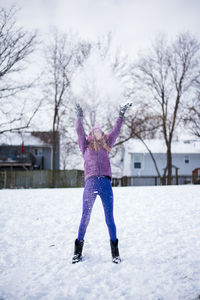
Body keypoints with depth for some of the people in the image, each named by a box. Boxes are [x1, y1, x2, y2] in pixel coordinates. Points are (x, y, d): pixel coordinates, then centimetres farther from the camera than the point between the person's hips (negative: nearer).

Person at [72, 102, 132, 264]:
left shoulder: (106, 146, 24)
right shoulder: (86, 146, 20)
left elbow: (116, 131, 26)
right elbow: (80, 131, 17)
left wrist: (121, 115, 29)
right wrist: (80, 116, 20)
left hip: (106, 183, 1)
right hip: (90, 182, -1)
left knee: (109, 217, 0)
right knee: (85, 217, 1)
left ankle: (115, 251, 10)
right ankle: (78, 251, 13)